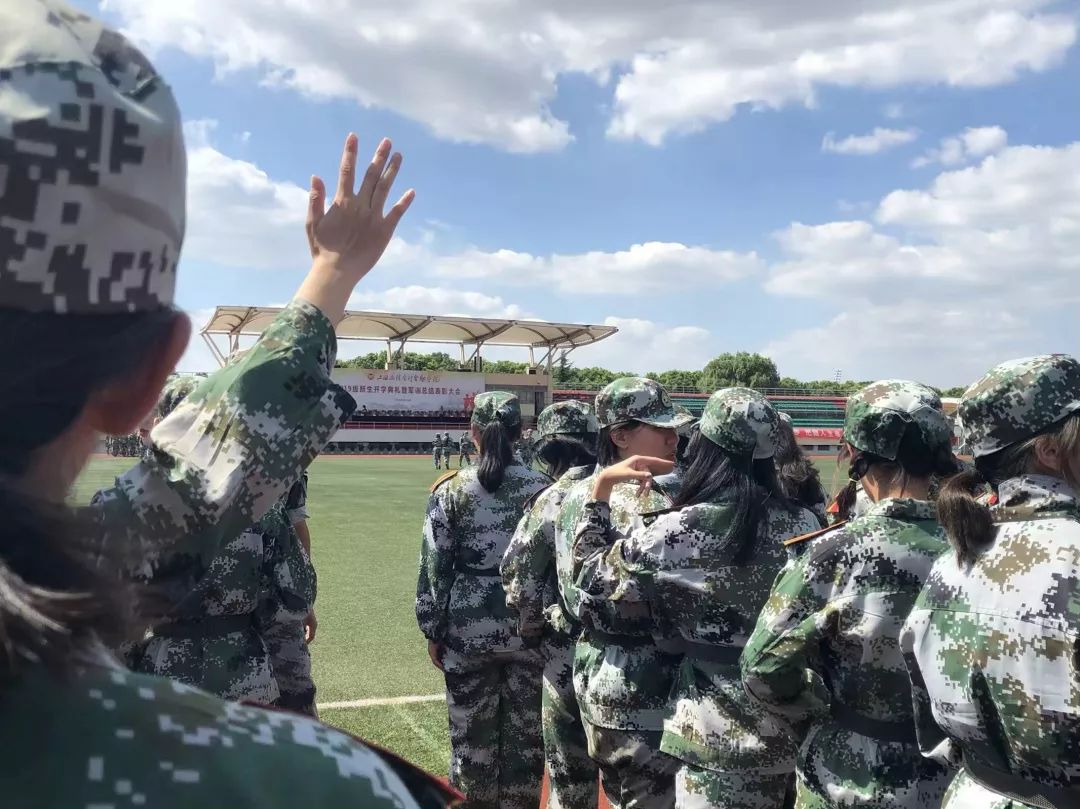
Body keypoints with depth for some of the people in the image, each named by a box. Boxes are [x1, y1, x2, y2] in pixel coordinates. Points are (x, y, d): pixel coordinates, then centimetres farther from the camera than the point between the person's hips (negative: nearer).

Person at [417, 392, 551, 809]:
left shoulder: (451, 490, -6)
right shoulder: (542, 488, -3)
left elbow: (434, 567, -4)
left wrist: (433, 630, 6)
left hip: (468, 627, -1)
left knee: (472, 735, 13)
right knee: (525, 734, 14)